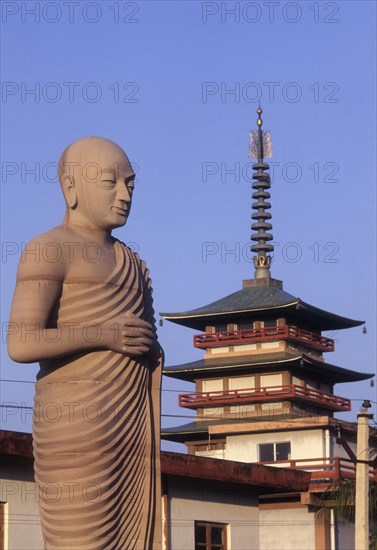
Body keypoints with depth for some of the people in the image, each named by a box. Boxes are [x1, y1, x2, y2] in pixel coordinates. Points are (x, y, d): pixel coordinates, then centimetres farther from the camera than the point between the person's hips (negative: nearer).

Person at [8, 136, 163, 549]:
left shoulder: (126, 260, 22)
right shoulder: (50, 249, -4)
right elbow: (22, 344, -15)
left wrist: (153, 353, 11)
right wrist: (106, 336, -16)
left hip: (131, 426, 8)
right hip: (79, 417, -8)